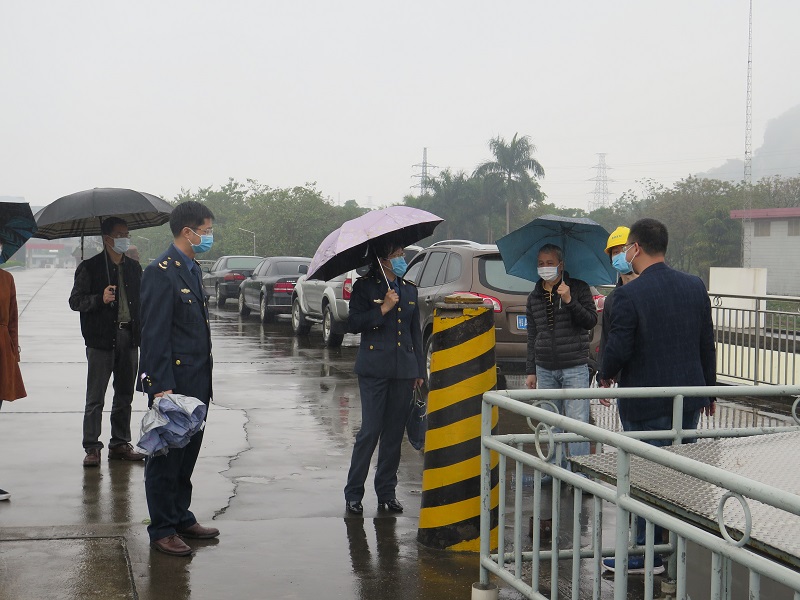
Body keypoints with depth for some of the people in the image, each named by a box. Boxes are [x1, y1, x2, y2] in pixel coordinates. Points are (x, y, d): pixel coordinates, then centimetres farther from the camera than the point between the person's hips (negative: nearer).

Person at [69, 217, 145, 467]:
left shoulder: (134, 268, 14)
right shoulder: (90, 267, -2)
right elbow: (75, 301, -5)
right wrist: (100, 299, -20)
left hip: (129, 337, 5)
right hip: (101, 339, -5)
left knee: (124, 396, 10)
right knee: (95, 398, -3)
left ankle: (120, 444, 19)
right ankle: (92, 448, 2)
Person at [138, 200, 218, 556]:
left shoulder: (192, 269, 15)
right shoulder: (161, 273, -15)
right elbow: (155, 334, -18)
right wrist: (161, 386, -22)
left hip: (196, 381, 9)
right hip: (171, 383, -9)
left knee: (186, 455, 17)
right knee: (165, 458, 2)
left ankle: (182, 518, 28)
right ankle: (162, 530, 12)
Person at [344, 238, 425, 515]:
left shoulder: (409, 290, 15)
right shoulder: (365, 286, 1)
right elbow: (353, 324, -7)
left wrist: (420, 371, 15)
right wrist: (383, 309, -14)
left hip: (403, 370, 5)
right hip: (374, 369, -5)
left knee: (395, 432, 7)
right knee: (370, 430, -8)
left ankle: (387, 492, 17)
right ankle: (353, 493, 3)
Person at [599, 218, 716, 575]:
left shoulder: (629, 294, -17)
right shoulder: (695, 287, 2)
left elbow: (617, 349, -18)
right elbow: (708, 344, 8)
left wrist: (606, 376, 3)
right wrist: (708, 390, 18)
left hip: (645, 402, -6)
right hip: (689, 397, 6)